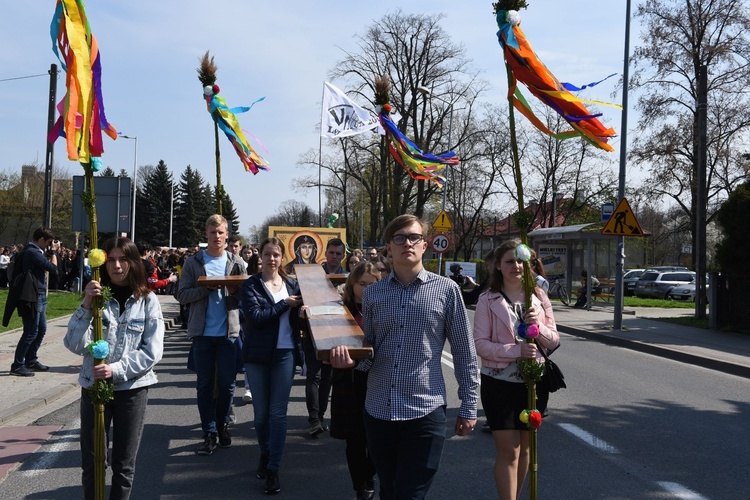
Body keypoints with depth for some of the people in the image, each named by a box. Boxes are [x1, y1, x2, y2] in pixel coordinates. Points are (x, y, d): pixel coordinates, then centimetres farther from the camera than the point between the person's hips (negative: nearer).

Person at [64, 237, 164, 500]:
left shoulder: (147, 300, -3)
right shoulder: (96, 296, 0)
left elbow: (152, 351, -8)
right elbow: (75, 345, -9)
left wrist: (116, 370, -19)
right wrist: (86, 306, -20)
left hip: (132, 388, -1)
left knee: (124, 464, 9)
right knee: (91, 462, 9)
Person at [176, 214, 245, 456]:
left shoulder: (237, 263, 6)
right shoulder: (194, 262, 2)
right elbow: (182, 295, -3)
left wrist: (235, 290, -16)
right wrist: (206, 288, -18)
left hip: (229, 331, 1)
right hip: (202, 332, 0)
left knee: (227, 383, 7)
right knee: (204, 384, 5)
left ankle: (222, 425, 26)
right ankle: (210, 433, 12)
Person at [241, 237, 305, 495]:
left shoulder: (292, 284, 6)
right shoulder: (251, 285, -3)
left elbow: (298, 316, 13)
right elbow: (255, 317, -16)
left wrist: (301, 311, -9)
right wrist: (285, 304, -15)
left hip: (285, 353, 1)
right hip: (258, 354, -1)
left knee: (278, 413, 0)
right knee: (261, 412, 11)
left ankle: (274, 468, 7)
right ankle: (265, 453, 34)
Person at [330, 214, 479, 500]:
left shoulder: (446, 290, -2)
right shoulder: (372, 294, 7)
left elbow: (464, 353, 2)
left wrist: (468, 406, 2)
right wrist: (349, 359, -12)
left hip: (425, 412, -3)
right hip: (378, 411, 4)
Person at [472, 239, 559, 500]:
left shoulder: (539, 297, 3)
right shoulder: (488, 300, -6)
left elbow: (553, 341, 3)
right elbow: (480, 344, -12)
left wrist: (538, 326, -18)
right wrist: (516, 350, -25)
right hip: (499, 383, -4)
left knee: (525, 448, 16)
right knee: (508, 452, -3)